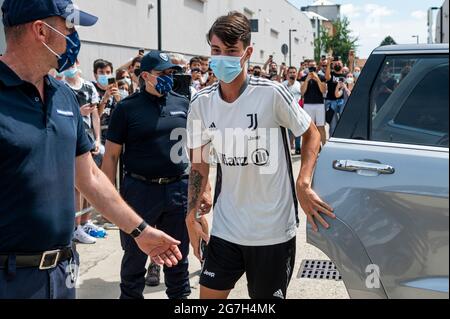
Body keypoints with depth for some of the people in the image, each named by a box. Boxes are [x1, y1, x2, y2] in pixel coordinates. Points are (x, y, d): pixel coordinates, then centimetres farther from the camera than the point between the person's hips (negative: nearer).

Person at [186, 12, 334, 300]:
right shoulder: (202, 103, -2)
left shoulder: (272, 93, -14)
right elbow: (199, 164, 9)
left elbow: (312, 134, -2)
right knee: (209, 294, 10)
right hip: (225, 229, 3)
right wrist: (193, 214, 4)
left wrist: (303, 184, -15)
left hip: (273, 230, -3)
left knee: (267, 298, 12)